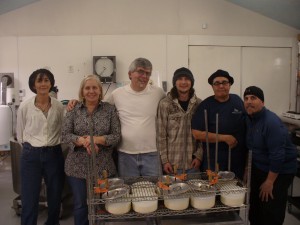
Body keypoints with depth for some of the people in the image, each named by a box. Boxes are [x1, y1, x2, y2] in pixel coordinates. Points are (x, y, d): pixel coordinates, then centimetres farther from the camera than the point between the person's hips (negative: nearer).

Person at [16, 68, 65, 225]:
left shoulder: (59, 106, -1)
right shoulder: (25, 106, -5)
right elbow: (20, 134, 5)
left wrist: (53, 144, 5)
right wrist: (31, 148, 8)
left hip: (54, 155, 2)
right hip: (31, 155, -1)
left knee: (55, 197, 13)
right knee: (29, 200, 2)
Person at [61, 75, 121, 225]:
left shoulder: (110, 109, -1)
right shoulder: (73, 109, 2)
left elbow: (117, 136, -5)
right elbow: (65, 135, -4)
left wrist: (96, 139, -20)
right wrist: (83, 141, -22)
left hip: (103, 167, 0)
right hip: (77, 167, 1)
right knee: (80, 205, 12)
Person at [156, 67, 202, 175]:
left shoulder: (199, 104, 3)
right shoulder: (165, 104, -6)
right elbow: (161, 135, -5)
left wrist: (199, 156, -2)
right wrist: (164, 160, -7)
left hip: (193, 163, 3)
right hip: (172, 163, -2)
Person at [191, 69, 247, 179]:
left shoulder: (237, 101, 2)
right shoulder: (205, 106, -10)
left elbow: (247, 124, 12)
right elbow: (197, 134, -15)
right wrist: (224, 138, -17)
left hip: (238, 161, 4)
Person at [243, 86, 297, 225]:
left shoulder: (271, 122, -25)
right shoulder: (249, 119, -1)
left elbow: (277, 155, -26)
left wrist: (269, 182, -20)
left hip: (279, 171, -7)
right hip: (259, 168, 7)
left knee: (271, 213, -1)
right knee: (254, 207, 16)